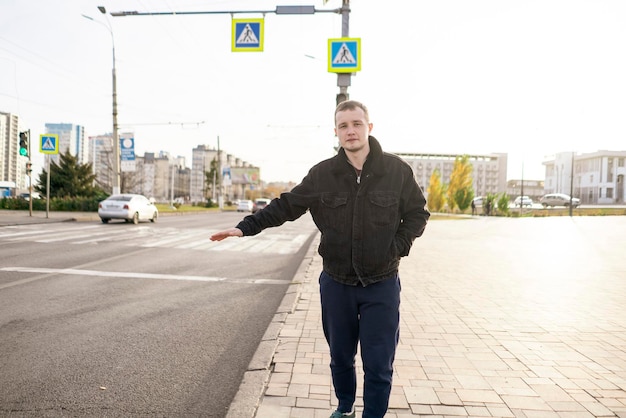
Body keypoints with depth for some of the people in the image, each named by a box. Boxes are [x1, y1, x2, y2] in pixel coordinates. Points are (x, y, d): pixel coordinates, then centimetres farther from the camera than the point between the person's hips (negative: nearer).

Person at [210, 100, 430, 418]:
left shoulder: (397, 170, -7)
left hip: (381, 285, -1)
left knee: (378, 365, 6)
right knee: (340, 357, 19)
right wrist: (245, 227, -4)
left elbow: (417, 213, 4)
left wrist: (398, 246, -8)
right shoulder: (322, 174, -5)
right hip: (336, 283, 2)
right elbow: (285, 206, 1)